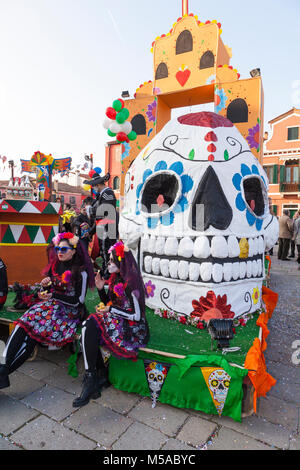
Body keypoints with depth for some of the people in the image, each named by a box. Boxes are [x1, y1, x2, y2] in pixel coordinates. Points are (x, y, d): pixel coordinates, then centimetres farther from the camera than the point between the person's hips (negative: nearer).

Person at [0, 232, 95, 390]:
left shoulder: (81, 272, -8)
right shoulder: (55, 266, 12)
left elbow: (78, 301, -10)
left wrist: (53, 295, -15)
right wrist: (45, 286, -5)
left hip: (68, 311, -5)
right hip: (50, 305, 6)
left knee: (32, 335, -23)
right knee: (22, 326, -22)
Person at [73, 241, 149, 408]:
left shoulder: (130, 283, -19)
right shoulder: (116, 279, 9)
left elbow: (137, 316, -19)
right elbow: (109, 303, 17)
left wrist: (111, 310, -17)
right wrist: (101, 289, 1)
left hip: (132, 329, -8)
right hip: (116, 320, 8)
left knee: (89, 329, -21)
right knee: (88, 325, -15)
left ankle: (91, 379, -9)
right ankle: (101, 375, -8)